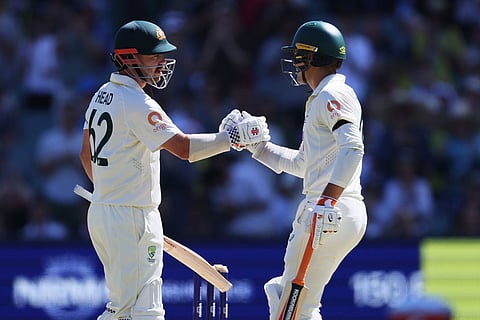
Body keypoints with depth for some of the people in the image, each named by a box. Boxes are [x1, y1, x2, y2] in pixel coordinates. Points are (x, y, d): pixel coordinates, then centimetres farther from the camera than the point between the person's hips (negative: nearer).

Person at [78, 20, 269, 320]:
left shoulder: (102, 95, 12)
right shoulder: (137, 104, -17)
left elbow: (87, 155, 22)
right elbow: (184, 147, -25)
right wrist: (234, 136, -19)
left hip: (100, 213, 10)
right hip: (133, 219, -10)